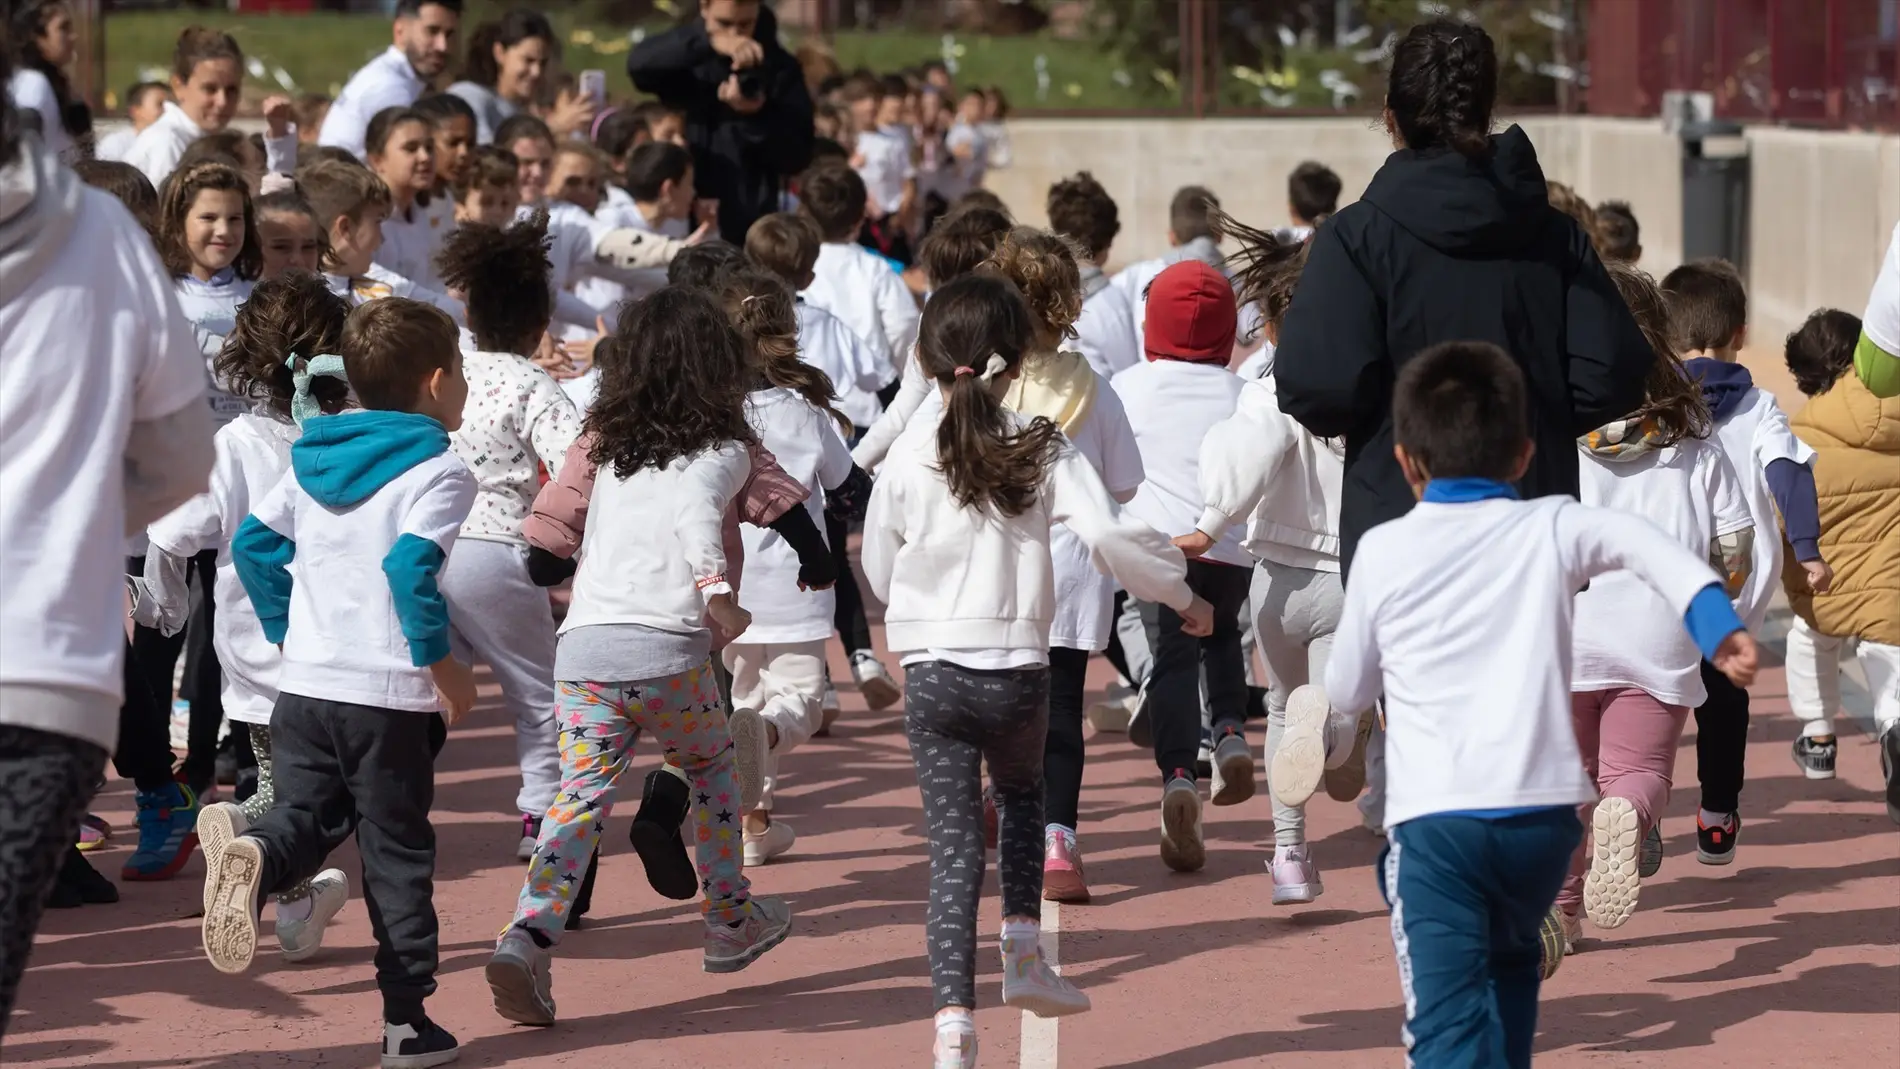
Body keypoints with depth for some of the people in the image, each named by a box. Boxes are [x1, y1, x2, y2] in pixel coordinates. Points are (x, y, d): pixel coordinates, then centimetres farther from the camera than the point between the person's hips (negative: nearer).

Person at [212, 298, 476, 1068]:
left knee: (307, 820, 14)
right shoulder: (438, 472, -9)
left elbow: (253, 543, 12)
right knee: (397, 852, 3)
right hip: (387, 696, -5)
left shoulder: (312, 461, 12)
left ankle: (255, 858, -22)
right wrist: (442, 663, -13)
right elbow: (412, 567, -22)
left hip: (304, 683, 5)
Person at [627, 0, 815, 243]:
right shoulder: (687, 57, 4)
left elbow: (797, 157, -4)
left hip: (751, 230, -1)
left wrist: (757, 115, -22)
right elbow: (639, 63, -19)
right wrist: (709, 41, -31)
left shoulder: (778, 67, 2)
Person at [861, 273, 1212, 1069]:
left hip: (932, 670, 0)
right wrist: (1182, 594, 0)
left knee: (953, 839, 1)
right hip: (1018, 667, 1)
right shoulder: (1042, 450, -5)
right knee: (1020, 794, 30)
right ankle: (1023, 954, 21)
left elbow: (878, 569, 7)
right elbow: (1109, 533, -14)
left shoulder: (907, 456, -3)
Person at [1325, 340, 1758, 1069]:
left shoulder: (1383, 551, 6)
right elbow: (1648, 547, -13)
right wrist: (1715, 623, -24)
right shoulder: (1551, 530, 6)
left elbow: (1346, 692, 16)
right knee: (1511, 962, 31)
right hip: (1544, 813, 3)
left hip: (1434, 818, -3)